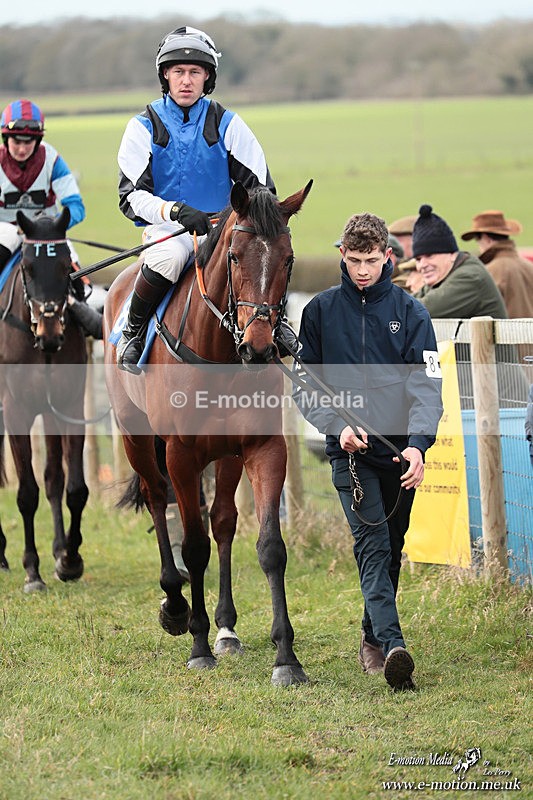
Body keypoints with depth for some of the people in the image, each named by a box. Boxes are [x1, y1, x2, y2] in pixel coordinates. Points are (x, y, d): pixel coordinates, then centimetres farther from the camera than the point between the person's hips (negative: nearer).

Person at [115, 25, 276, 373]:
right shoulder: (145, 127, 2)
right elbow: (132, 197, -6)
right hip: (167, 227, -2)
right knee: (168, 256, -38)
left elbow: (260, 186, 4)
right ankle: (132, 333, -16)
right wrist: (175, 210, -26)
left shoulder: (227, 124, 5)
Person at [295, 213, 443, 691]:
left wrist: (418, 443, -22)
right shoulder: (321, 310, 3)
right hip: (349, 450, -2)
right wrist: (338, 425, -11)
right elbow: (305, 385, 6)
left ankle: (373, 635, 30)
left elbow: (427, 383, -6)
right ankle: (393, 645, -29)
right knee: (371, 543, -16)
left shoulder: (410, 312, 1)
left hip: (400, 451, 2)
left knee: (391, 548, 12)